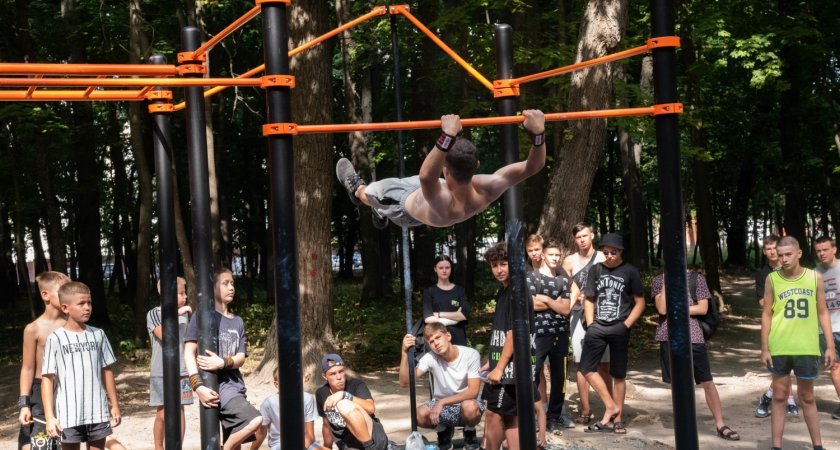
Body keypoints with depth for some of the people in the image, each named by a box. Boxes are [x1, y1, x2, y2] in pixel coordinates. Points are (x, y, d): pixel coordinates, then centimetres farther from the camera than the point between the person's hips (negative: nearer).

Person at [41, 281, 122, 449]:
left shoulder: (98, 335, 4)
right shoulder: (55, 339, -7)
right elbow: (47, 379, -8)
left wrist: (115, 405, 11)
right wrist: (49, 416, -13)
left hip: (98, 412, 3)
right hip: (69, 415, -3)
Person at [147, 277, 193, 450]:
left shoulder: (185, 313, 6)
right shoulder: (154, 313, -6)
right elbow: (163, 335, -21)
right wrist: (175, 315, -21)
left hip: (181, 372, 3)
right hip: (161, 373, -3)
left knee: (179, 411, 4)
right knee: (162, 414, 0)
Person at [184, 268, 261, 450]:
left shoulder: (237, 322, 15)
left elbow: (241, 358, 6)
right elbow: (189, 352, -9)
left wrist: (222, 363, -17)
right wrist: (198, 386, -22)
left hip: (235, 386, 7)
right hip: (217, 386, -7)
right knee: (254, 420, -26)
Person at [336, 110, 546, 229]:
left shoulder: (445, 206, -55)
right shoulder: (486, 192, -41)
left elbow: (426, 177, -77)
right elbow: (533, 166, -43)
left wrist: (448, 136, -84)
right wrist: (537, 132, -56)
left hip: (407, 208, -5)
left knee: (374, 190, 24)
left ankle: (356, 189, 62)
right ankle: (382, 212, 69)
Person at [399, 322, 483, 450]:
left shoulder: (471, 355, -19)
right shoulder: (430, 358, -13)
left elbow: (473, 392, -22)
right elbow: (404, 382, -22)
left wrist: (442, 402, -29)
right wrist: (405, 353, -34)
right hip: (441, 406, 2)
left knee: (469, 406, -38)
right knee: (420, 415, -29)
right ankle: (444, 430, 6)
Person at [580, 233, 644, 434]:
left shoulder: (630, 272, -1)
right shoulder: (595, 270, 7)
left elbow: (640, 303, 1)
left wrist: (626, 325, -8)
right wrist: (590, 324, 2)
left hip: (619, 329, -3)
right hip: (597, 327, 3)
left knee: (618, 374, 5)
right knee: (587, 368, -7)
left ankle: (618, 419, 13)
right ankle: (610, 406, 4)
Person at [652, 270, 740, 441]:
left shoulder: (696, 278, 4)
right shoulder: (658, 280, 5)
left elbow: (703, 308, -4)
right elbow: (662, 308, -9)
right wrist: (666, 281, -11)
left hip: (693, 337, -1)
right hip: (669, 338, 1)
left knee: (707, 382, 0)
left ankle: (720, 424, 8)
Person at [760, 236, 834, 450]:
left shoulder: (815, 278, 0)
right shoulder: (772, 279, -2)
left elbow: (822, 313, 5)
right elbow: (766, 314, 1)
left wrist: (830, 345, 0)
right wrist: (764, 348, -3)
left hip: (807, 348, 1)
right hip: (779, 348, -1)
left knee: (807, 397, 12)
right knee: (779, 396, 6)